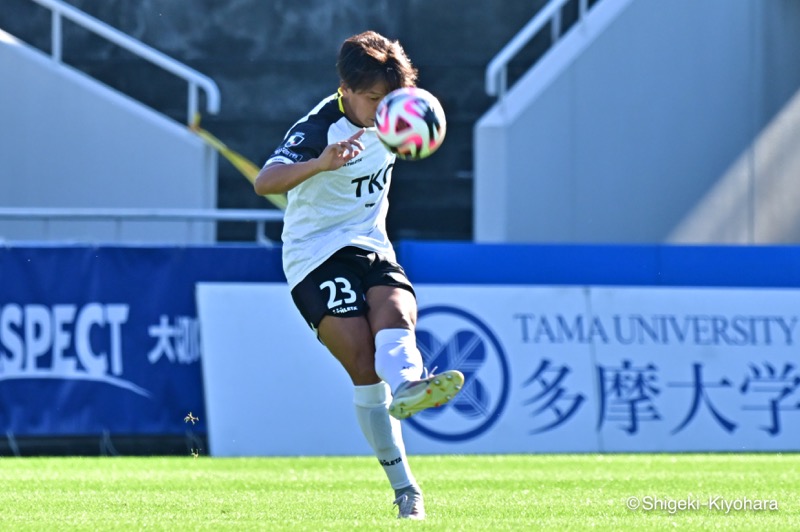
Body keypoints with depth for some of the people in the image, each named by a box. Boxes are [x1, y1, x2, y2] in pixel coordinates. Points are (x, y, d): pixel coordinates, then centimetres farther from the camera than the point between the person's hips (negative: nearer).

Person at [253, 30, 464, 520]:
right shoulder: (318, 128, -16)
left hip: (370, 246, 5)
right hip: (316, 255, -5)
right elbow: (265, 183, -34)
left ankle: (407, 388, -62)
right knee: (365, 365, -19)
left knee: (397, 313, -30)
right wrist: (321, 163, -47)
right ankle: (404, 488, -23)